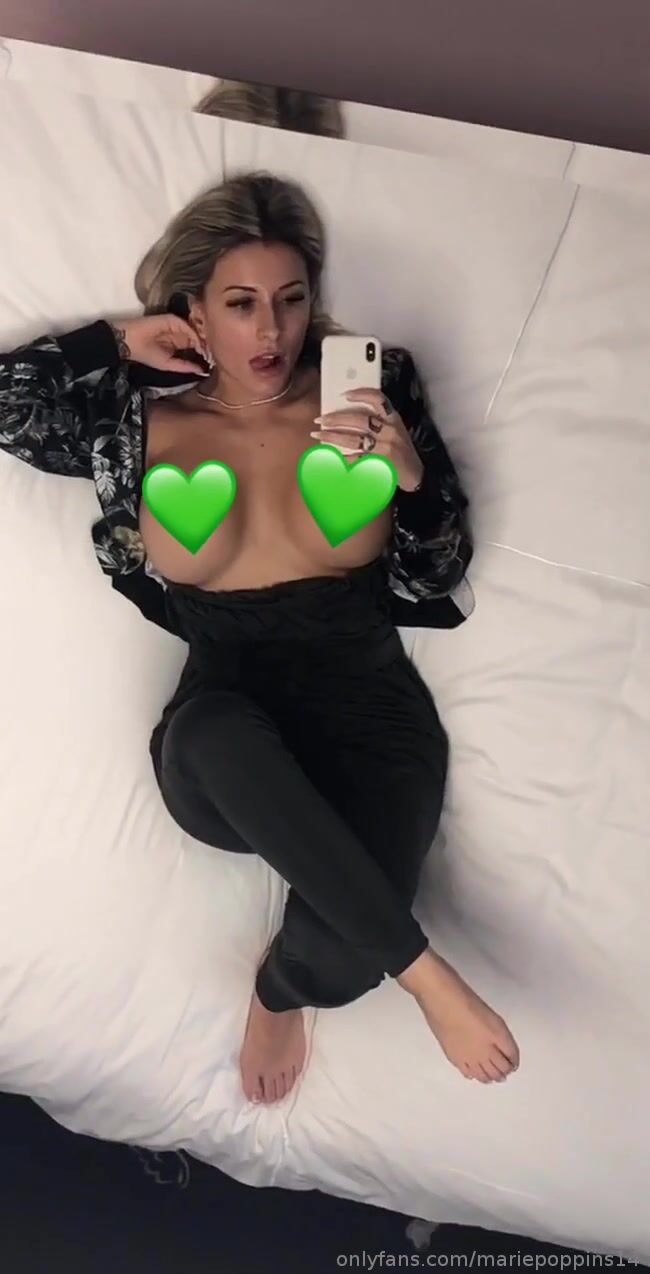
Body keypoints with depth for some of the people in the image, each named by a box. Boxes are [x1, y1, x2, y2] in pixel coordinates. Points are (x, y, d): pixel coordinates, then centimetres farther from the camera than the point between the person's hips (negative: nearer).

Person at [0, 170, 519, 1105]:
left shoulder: (371, 387, 4)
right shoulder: (144, 418, 7)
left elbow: (438, 578, 4)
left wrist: (409, 475, -15)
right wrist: (116, 344, 8)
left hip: (371, 705, 0)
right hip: (223, 742, 0)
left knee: (343, 948, -25)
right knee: (218, 729, -39)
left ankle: (280, 991, 14)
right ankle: (424, 971, -23)